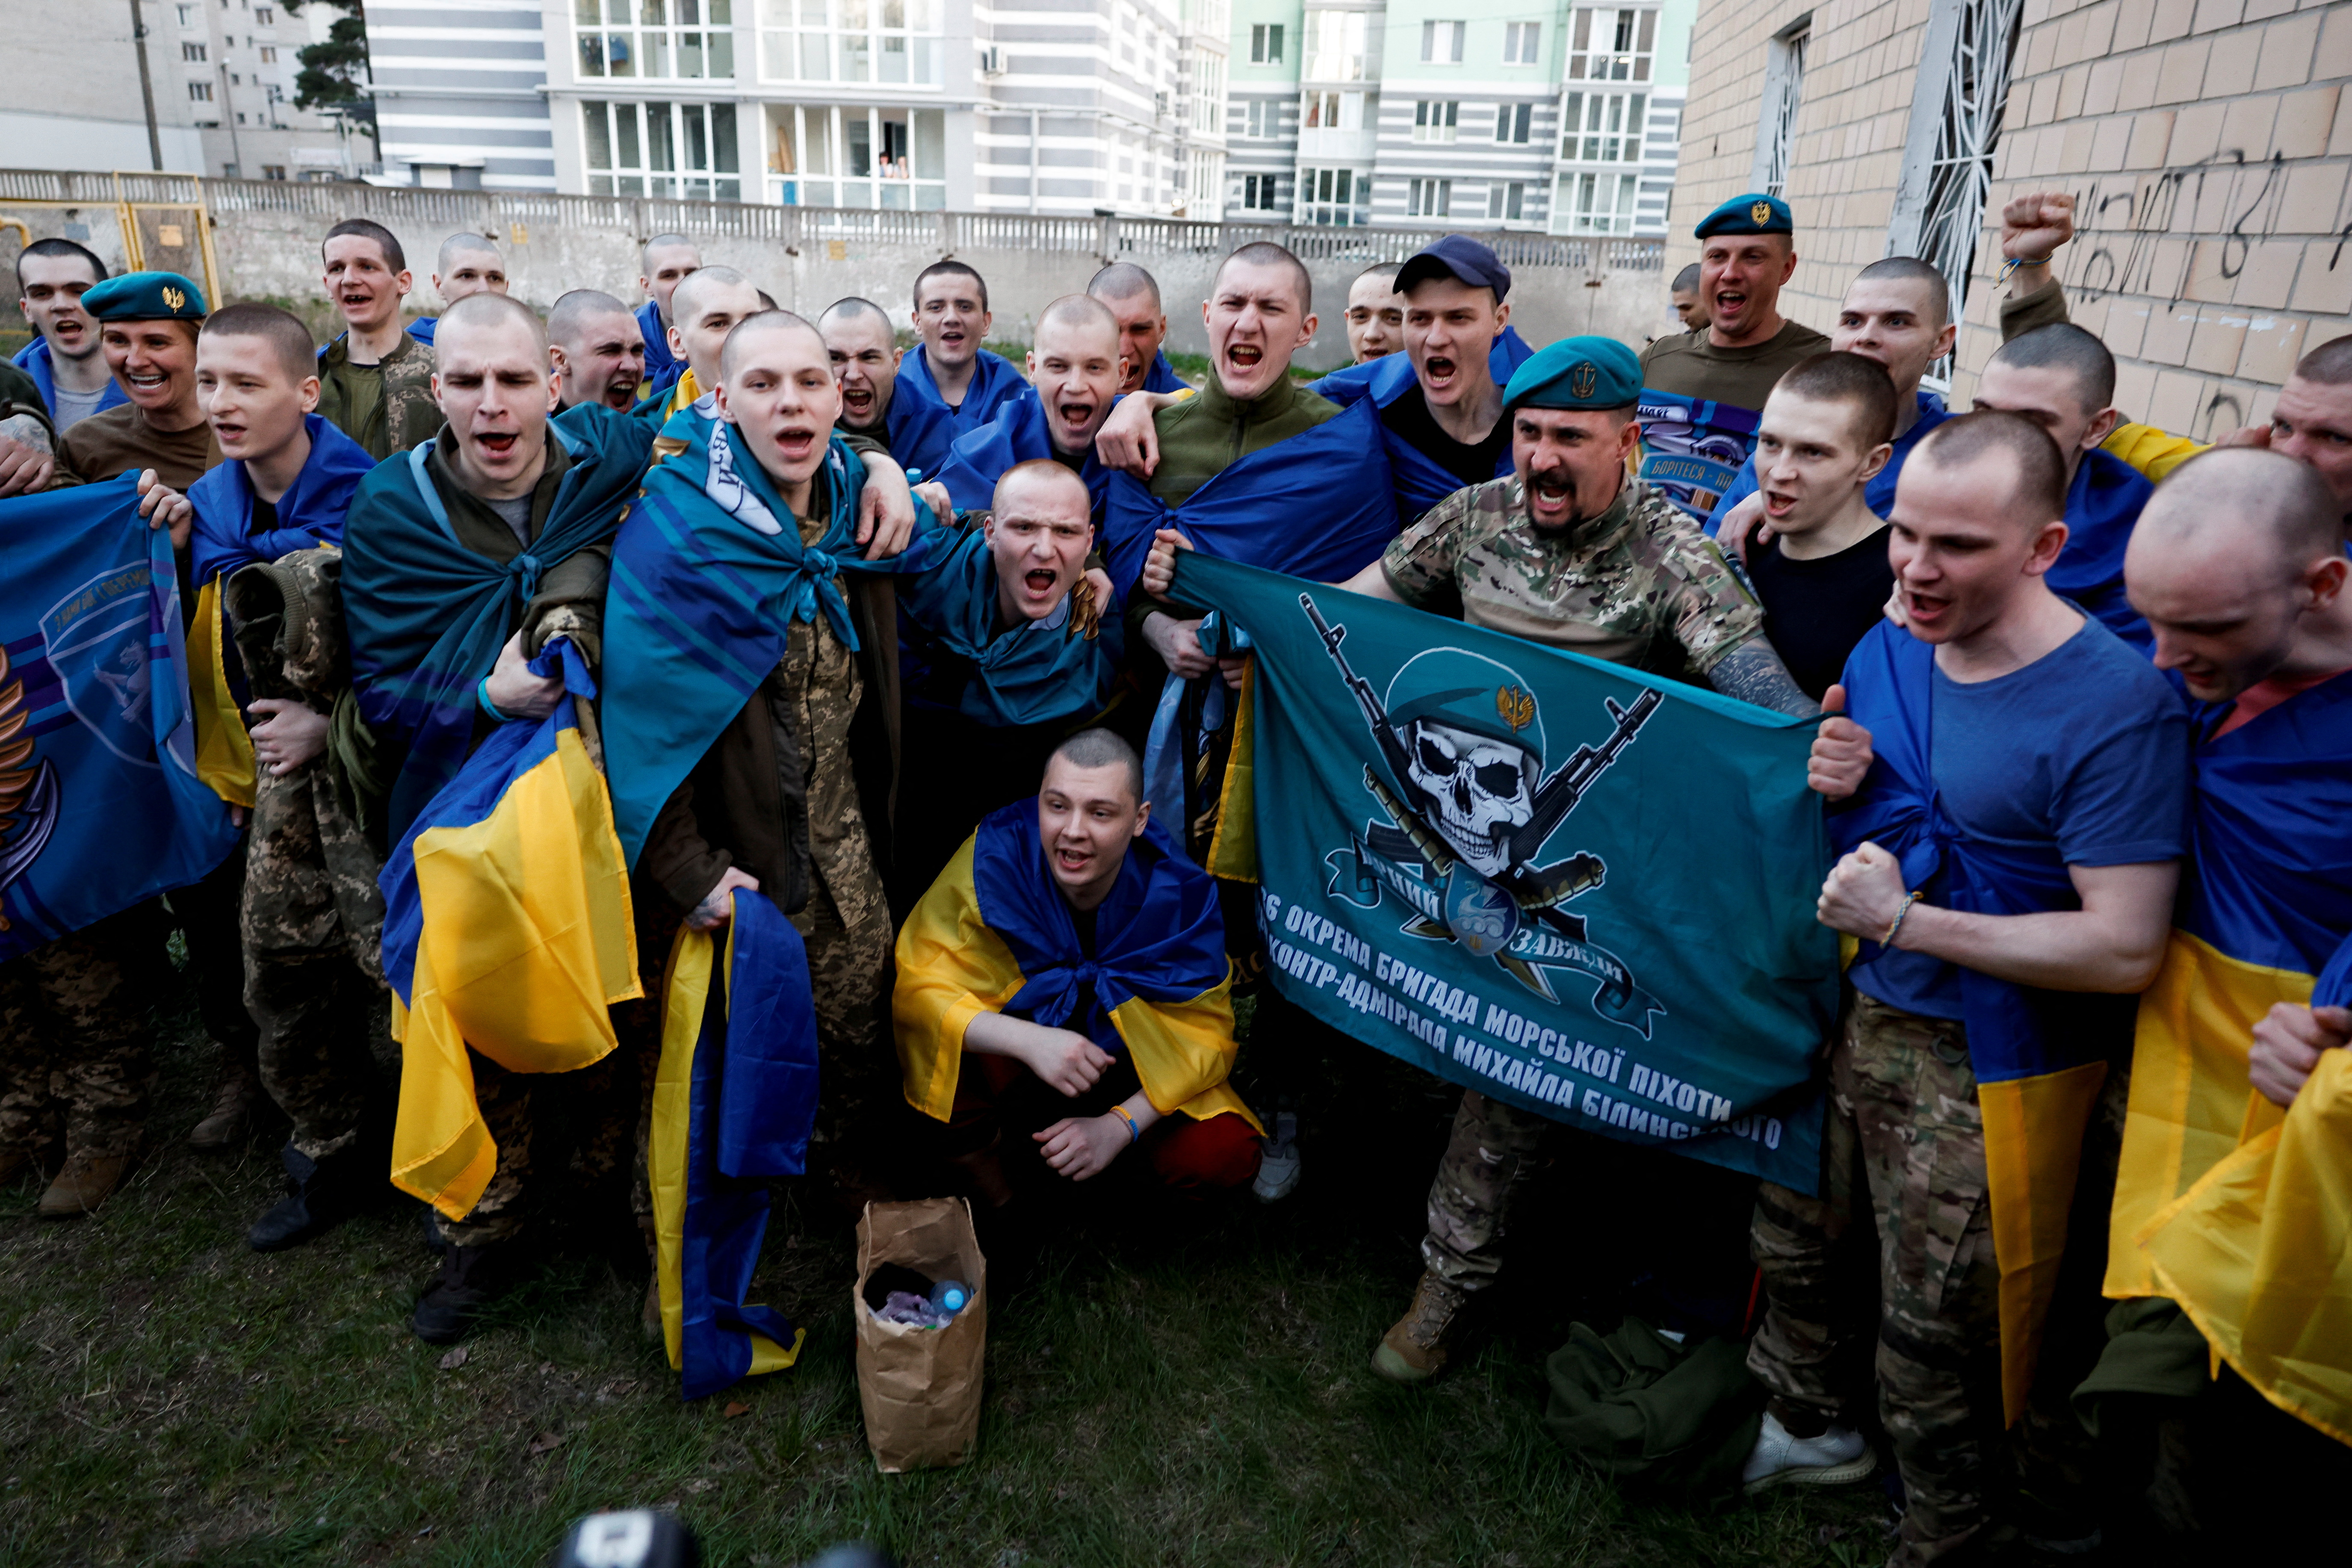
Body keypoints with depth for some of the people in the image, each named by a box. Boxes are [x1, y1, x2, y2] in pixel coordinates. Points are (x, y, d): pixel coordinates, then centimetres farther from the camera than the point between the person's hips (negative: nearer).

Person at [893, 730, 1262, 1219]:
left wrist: (1120, 1126, -28)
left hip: (1130, 1076, 2)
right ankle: (998, 1205, -4)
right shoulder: (995, 856, -26)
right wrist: (1029, 1041, -43)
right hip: (1016, 1069, -1)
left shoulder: (1180, 894, -21)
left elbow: (1204, 1034, -14)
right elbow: (918, 986, -27)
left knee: (1222, 1156, -23)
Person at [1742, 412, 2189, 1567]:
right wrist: (1831, 786, -10)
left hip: (1991, 1066, -7)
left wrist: (1903, 919, -23)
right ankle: (1805, 1426, 50)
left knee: (1931, 1336, 10)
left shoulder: (2116, 707, -22)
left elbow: (2124, 949, -26)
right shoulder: (1887, 651, 0)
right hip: (1860, 1015, 7)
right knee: (1788, 1234, 22)